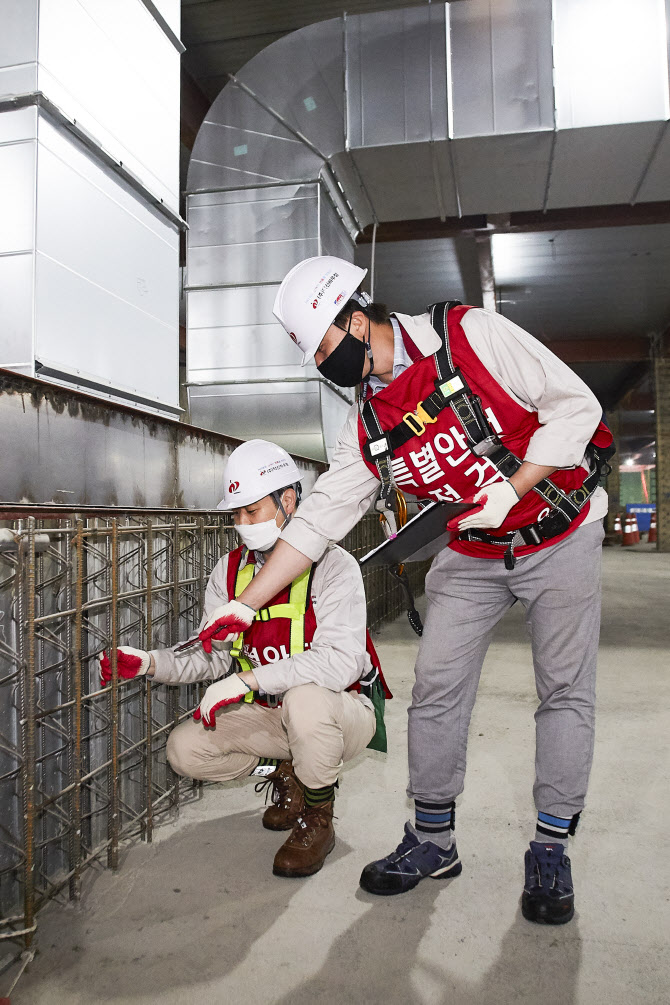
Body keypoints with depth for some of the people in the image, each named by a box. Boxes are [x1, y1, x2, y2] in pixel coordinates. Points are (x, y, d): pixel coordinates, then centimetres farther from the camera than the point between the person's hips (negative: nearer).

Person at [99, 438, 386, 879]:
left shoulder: (334, 566, -21)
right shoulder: (230, 571, -1)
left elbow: (340, 663, -33)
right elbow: (212, 655, 0)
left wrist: (248, 680, -34)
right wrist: (148, 662, -17)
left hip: (343, 711, -5)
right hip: (271, 714, 6)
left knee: (305, 698, -38)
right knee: (186, 748, -11)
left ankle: (317, 820, -9)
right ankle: (285, 774, 13)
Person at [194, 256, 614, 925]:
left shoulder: (470, 335, -19)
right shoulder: (368, 424, -5)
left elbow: (574, 404, -16)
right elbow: (317, 521, -4)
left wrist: (509, 492, -23)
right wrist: (239, 608, -7)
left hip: (560, 535, -4)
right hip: (475, 555, 4)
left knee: (565, 693, 0)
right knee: (436, 690, 1)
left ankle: (550, 850, 19)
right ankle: (432, 840, 21)